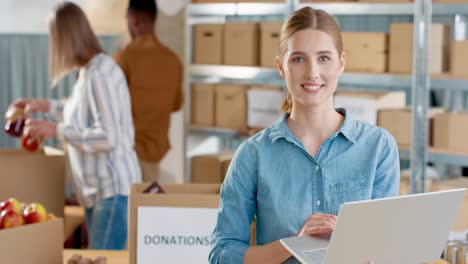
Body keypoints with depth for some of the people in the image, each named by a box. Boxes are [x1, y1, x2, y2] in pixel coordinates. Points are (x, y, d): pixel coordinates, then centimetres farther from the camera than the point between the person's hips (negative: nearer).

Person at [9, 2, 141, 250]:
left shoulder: (100, 74, -18)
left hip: (112, 189, -9)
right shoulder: (88, 71, 11)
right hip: (96, 189, 9)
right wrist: (46, 105, 27)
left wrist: (56, 130, -17)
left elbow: (108, 137, -23)